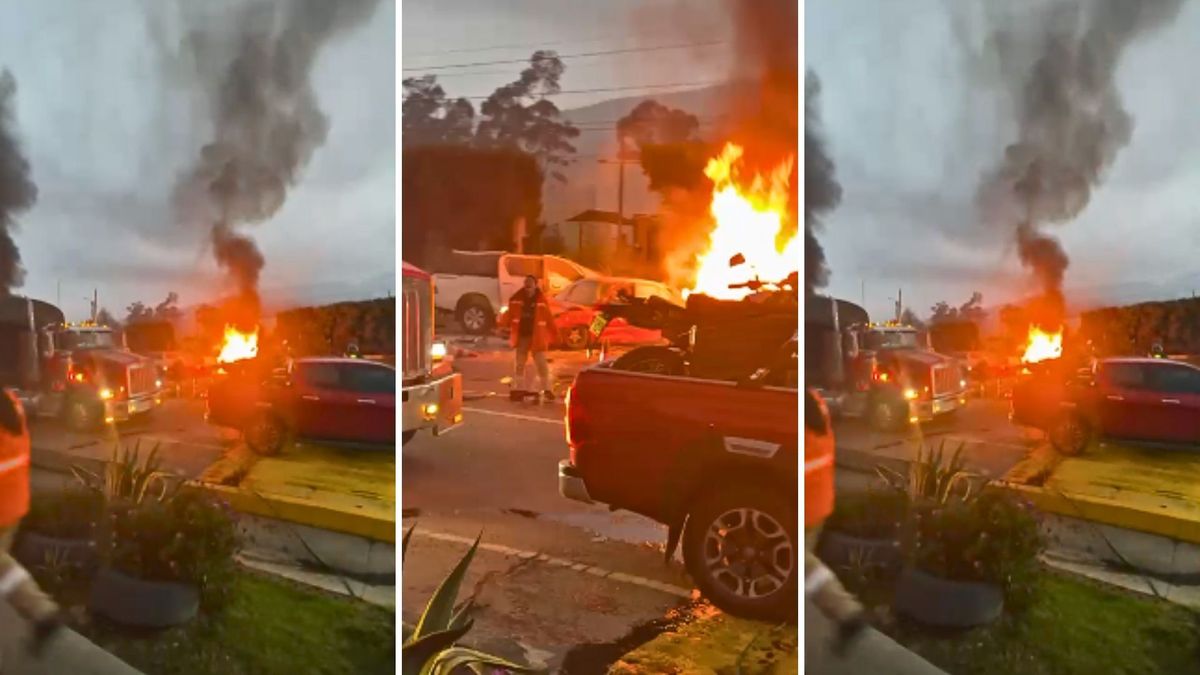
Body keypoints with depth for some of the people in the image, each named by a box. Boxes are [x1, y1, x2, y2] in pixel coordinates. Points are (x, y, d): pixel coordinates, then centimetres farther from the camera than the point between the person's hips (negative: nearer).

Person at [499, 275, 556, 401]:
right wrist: (502, 324, -11)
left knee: (541, 363, -1)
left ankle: (547, 390, 6)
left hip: (536, 337, -2)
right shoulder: (517, 299, 1)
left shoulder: (542, 300, -3)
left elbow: (549, 319, 0)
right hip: (521, 336, 2)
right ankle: (518, 389, 20)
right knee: (519, 363, 10)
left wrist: (554, 335, 1)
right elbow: (510, 314, 2)